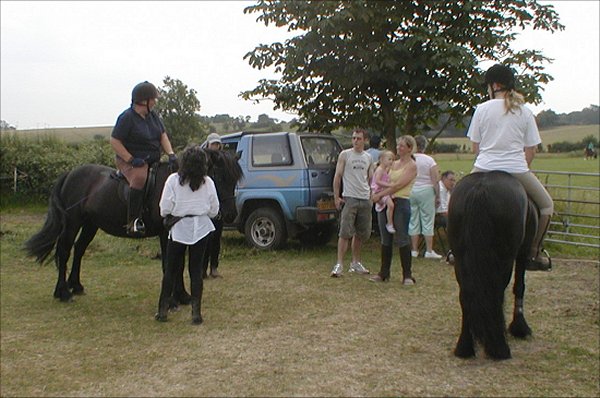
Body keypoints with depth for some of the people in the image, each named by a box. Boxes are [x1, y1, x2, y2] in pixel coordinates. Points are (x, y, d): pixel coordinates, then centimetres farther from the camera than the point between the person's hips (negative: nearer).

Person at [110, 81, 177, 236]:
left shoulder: (153, 115, 11)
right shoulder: (127, 117, -12)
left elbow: (163, 136, 11)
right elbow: (114, 141, -14)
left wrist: (171, 154, -7)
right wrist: (131, 159, -20)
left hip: (153, 160, 8)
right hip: (130, 161, -8)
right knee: (139, 178, -37)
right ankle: (133, 222, -35)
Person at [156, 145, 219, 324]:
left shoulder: (173, 180, -9)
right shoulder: (208, 182, -3)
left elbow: (164, 208, -8)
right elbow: (214, 210, 2)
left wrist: (168, 217, 13)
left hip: (179, 229, -1)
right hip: (201, 228, 1)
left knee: (171, 269, 11)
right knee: (196, 270, 7)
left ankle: (162, 309, 16)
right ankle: (196, 312, 6)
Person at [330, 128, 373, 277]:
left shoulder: (368, 157, 13)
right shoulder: (345, 155, 0)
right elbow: (337, 177, -2)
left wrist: (371, 197, 13)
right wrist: (336, 197, -8)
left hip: (365, 200, 5)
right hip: (349, 198, -5)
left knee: (362, 233, 11)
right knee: (345, 232, -11)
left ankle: (356, 263, 23)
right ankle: (339, 264, -9)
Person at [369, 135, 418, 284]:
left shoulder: (412, 166, -5)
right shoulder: (394, 164, 17)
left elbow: (398, 185, -14)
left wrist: (380, 194, -13)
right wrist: (378, 193, 1)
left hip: (401, 203, -7)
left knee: (402, 239, -5)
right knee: (386, 239, 9)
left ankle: (407, 275, 2)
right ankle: (384, 273, 16)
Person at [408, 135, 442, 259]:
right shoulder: (429, 160, -5)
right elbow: (435, 180, -8)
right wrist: (438, 196, 0)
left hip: (410, 192, 2)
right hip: (426, 191, -2)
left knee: (413, 220, 8)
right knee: (427, 220, 4)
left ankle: (414, 250, 12)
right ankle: (429, 251, 4)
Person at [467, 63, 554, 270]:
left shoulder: (482, 109, 1)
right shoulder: (525, 112, 4)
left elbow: (475, 147, 5)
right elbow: (531, 150, 5)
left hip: (484, 168, 0)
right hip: (517, 170, 0)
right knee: (546, 205, 21)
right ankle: (533, 254, 16)